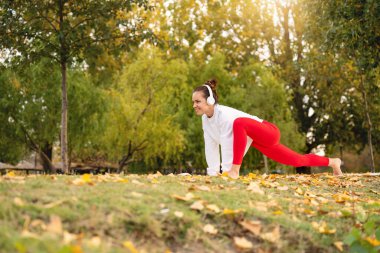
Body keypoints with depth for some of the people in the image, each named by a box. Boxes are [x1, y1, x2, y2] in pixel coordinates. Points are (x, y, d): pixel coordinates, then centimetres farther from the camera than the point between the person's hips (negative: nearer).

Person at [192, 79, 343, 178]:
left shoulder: (223, 114, -30)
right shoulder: (205, 119, -6)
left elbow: (227, 146, -33)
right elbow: (211, 147, -2)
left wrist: (226, 172, -32)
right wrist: (213, 173, -4)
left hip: (268, 133, -9)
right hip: (257, 140, 9)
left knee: (239, 123, -39)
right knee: (297, 161, 21)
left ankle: (234, 171, -32)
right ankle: (332, 162, 45)